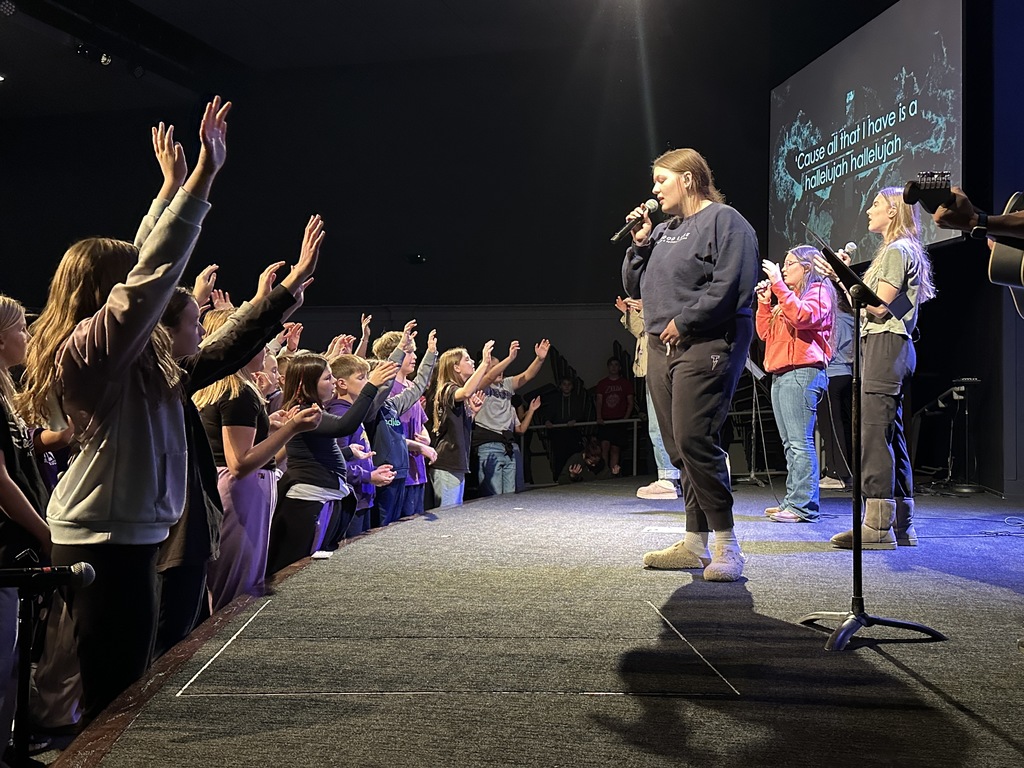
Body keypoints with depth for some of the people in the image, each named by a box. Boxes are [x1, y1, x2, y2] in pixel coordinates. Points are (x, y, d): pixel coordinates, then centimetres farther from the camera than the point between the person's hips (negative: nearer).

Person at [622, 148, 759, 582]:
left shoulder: (724, 220, -3)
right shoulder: (663, 231, 23)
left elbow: (731, 285, -16)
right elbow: (634, 289, 25)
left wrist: (683, 322, -15)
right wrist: (639, 244, 11)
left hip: (706, 347, -9)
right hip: (661, 350, 9)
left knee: (695, 442, -18)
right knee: (680, 449, 8)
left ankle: (726, 547, -11)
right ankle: (695, 544, 15)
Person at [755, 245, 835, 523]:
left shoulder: (819, 291, 1)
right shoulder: (787, 297, 26)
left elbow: (802, 316, -20)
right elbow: (765, 333, 22)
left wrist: (778, 284, -18)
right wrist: (764, 302, 10)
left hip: (802, 372, -9)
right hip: (780, 374, 9)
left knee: (800, 442, -13)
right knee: (790, 443, 8)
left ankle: (803, 505, -15)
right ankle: (793, 501, 10)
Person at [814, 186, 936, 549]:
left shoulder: (897, 250, -7)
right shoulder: (897, 251, 24)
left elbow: (878, 308, -14)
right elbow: (870, 306, 19)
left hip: (885, 345, -11)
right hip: (889, 348, 11)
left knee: (874, 432, -14)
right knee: (891, 435, 9)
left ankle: (877, 526, -15)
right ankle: (901, 526, 12)